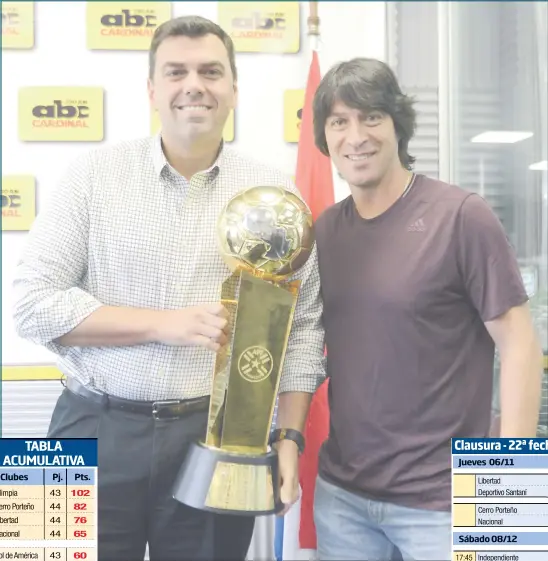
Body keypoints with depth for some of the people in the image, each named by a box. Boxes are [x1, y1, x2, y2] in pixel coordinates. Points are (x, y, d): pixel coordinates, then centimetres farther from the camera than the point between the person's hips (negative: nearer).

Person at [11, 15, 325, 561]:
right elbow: (33, 303, -7)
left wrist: (289, 437, -4)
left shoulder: (275, 193, 1)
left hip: (219, 440, 1)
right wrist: (165, 324, -15)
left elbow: (303, 327, 4)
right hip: (96, 433, 0)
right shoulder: (94, 175, -2)